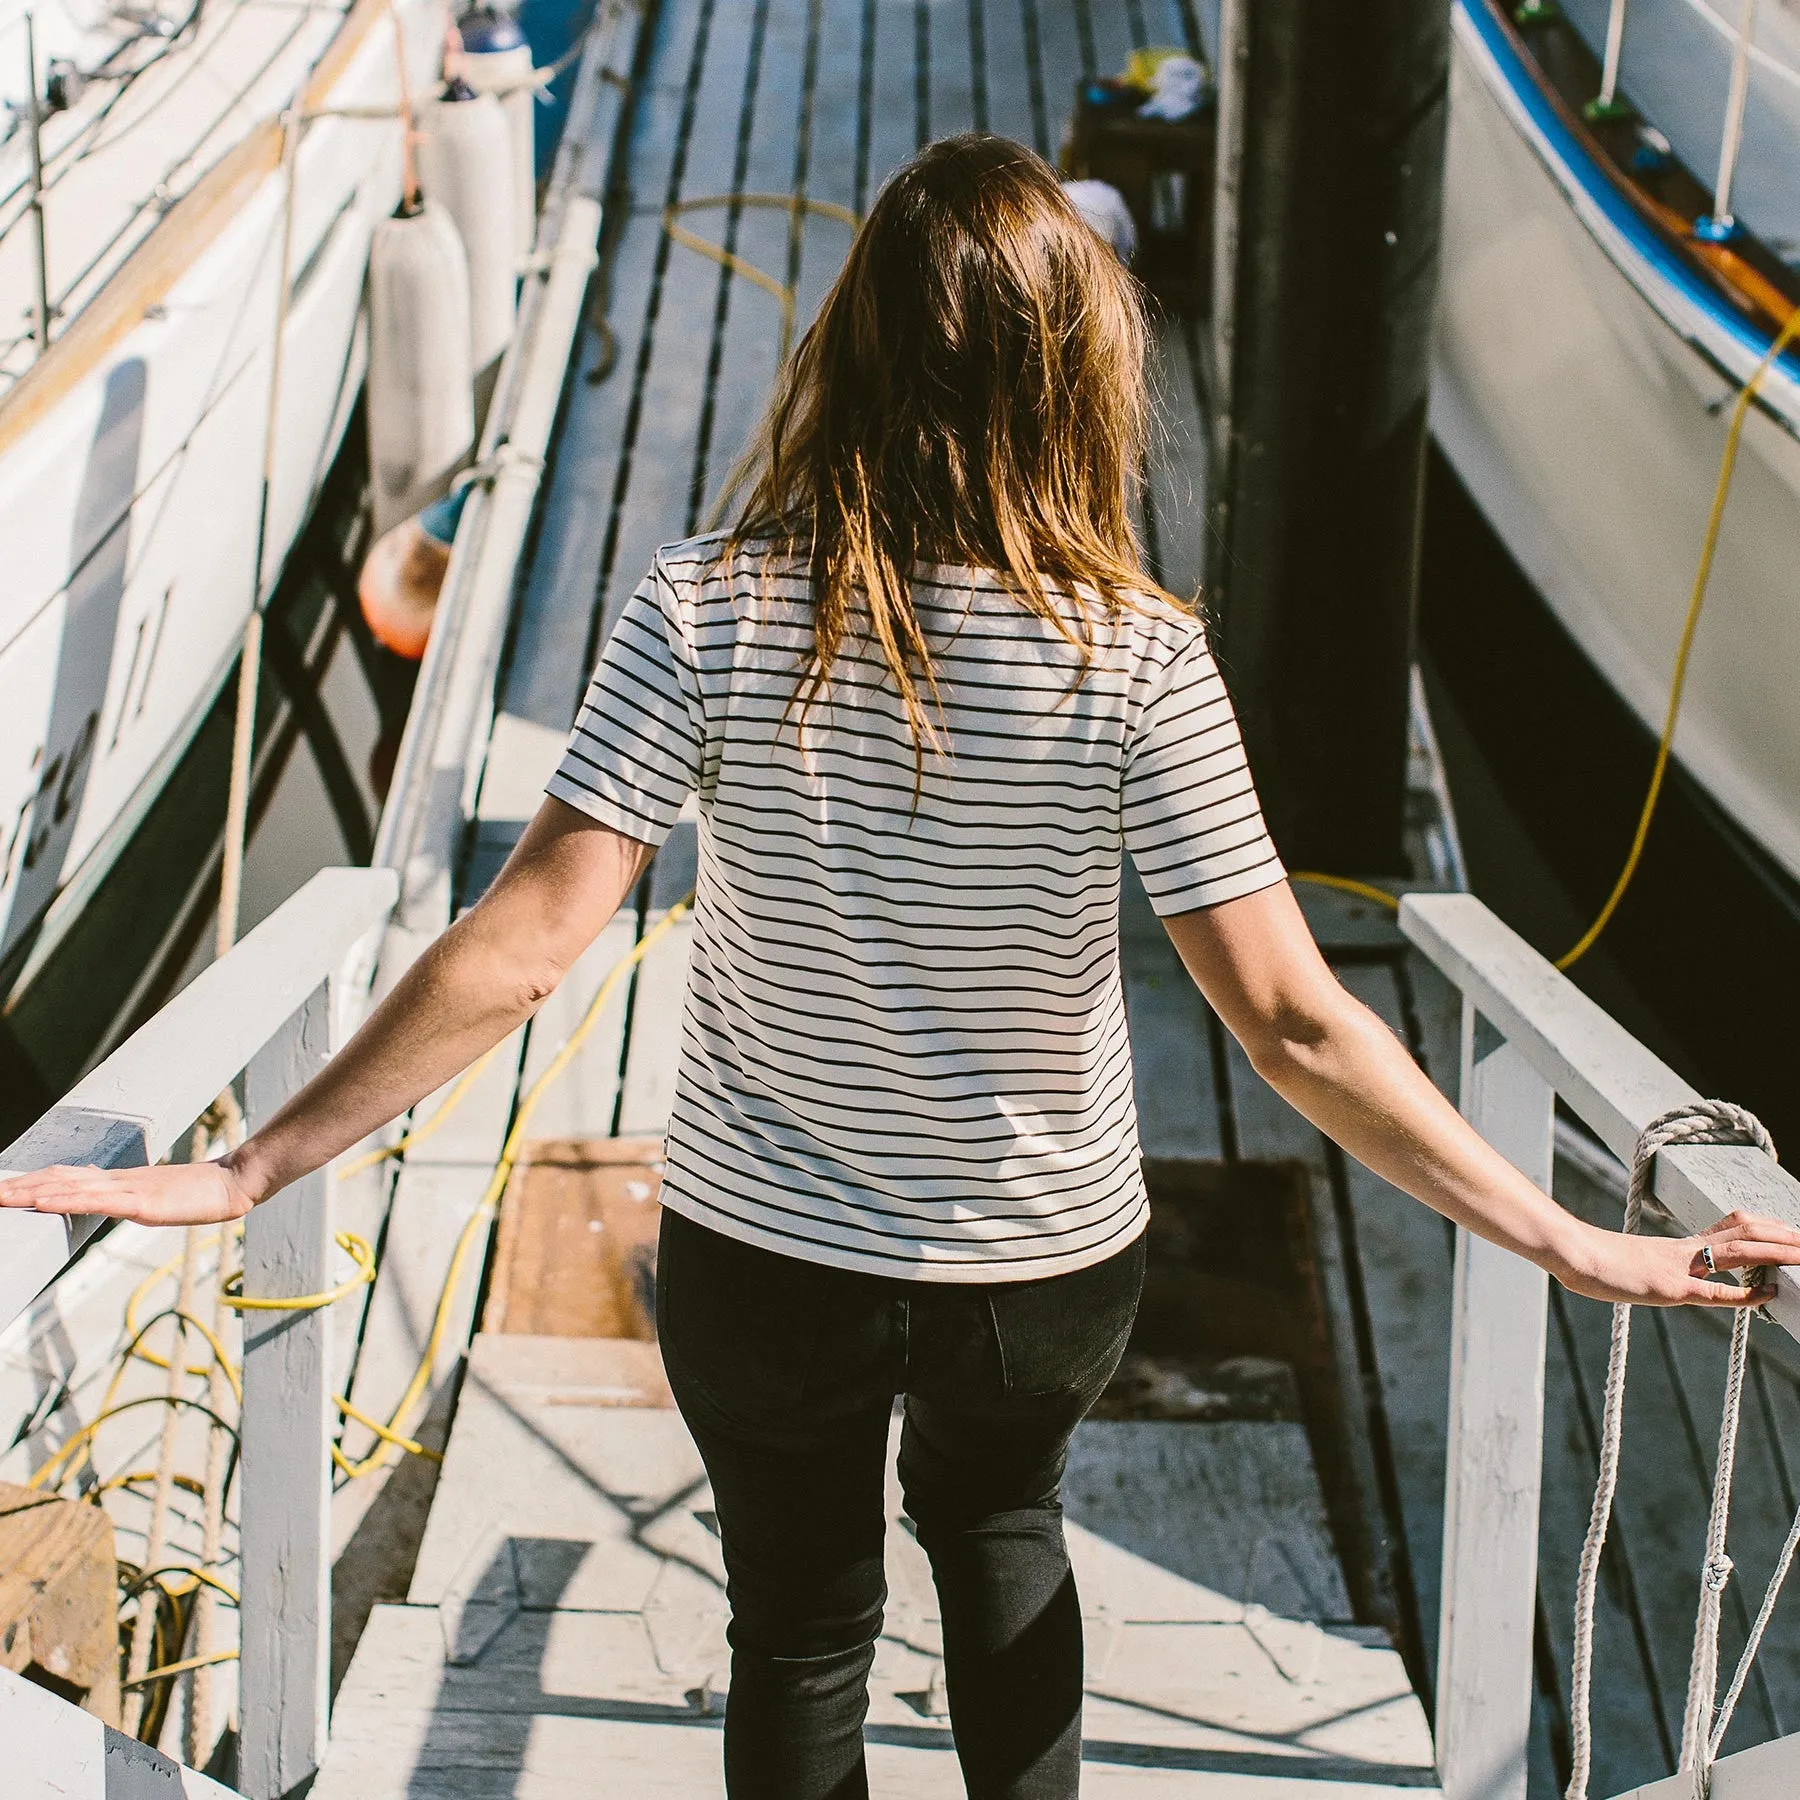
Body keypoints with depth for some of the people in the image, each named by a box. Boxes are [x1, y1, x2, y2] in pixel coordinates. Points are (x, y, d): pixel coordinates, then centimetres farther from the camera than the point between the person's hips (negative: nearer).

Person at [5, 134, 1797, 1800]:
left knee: (800, 1616, 24)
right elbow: (1290, 1024, -20)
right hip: (1046, 1259, 1)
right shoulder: (1134, 656, -20)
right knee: (998, 1516, 34)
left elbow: (522, 945, -21)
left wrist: (246, 1169, -12)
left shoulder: (708, 611, -19)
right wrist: (1570, 1244, -11)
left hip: (761, 1251, 0)